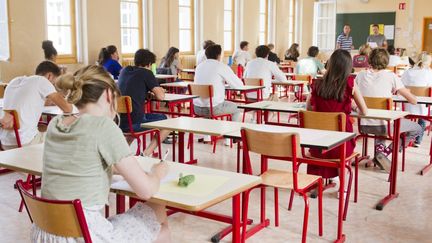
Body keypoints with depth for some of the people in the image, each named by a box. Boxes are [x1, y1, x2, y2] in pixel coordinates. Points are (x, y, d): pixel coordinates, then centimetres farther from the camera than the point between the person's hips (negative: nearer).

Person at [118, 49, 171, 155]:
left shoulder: (125, 70, 15)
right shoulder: (146, 73, -3)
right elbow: (161, 96, -6)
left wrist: (152, 91, 25)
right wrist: (154, 92, 16)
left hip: (118, 122, 7)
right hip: (134, 122, -7)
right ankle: (146, 153, -2)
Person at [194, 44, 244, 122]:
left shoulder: (199, 66, 9)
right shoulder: (222, 67, -8)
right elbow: (239, 85, -2)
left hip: (197, 108, 5)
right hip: (213, 108, -5)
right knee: (236, 108, 22)